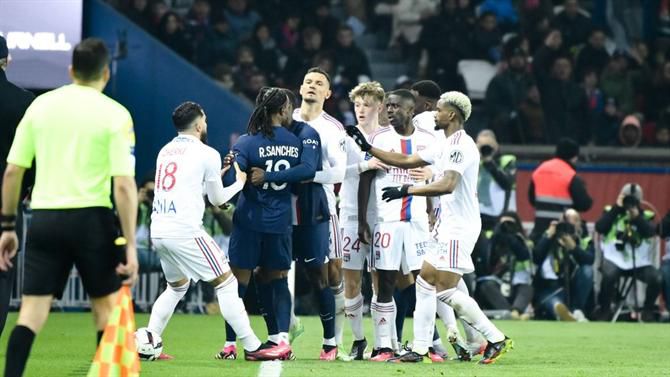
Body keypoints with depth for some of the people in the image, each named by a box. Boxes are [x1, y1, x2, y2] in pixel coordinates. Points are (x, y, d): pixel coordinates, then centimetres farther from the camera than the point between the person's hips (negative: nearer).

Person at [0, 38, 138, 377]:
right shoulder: (115, 114, -3)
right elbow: (124, 186, -10)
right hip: (90, 218, -3)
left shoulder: (40, 105, 7)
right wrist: (130, 245, -8)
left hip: (43, 218, 3)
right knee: (107, 309, 12)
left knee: (31, 313, 2)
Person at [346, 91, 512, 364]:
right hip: (449, 227, 10)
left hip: (459, 228, -10)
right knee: (426, 280, 10)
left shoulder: (460, 146, -16)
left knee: (446, 290, -11)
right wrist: (368, 148, 21)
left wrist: (405, 191, -25)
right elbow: (406, 161, 22)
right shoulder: (446, 146, 16)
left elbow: (447, 185, -28)